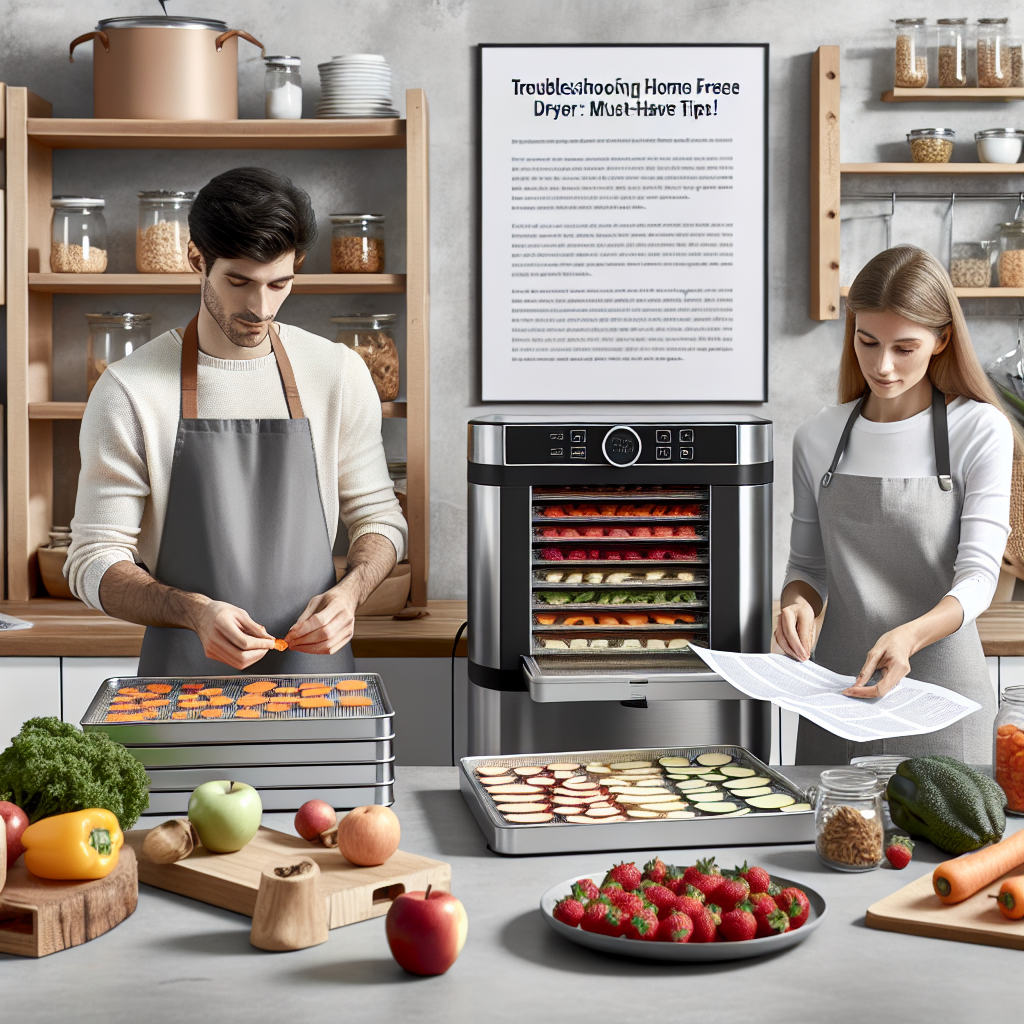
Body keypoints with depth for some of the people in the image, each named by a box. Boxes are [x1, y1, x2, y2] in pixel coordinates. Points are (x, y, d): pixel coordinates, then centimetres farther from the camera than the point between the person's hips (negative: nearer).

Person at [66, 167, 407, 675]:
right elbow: (94, 563, -3)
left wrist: (348, 591, -8)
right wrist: (195, 612, -21)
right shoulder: (129, 391, -4)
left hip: (314, 662, 2)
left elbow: (378, 516, 14)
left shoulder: (339, 373, 4)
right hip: (185, 672, -2)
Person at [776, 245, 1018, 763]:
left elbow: (977, 574, -11)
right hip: (836, 688, 3)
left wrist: (908, 636, -29)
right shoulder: (817, 438, 5)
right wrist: (797, 601, -11)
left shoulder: (980, 432, -5)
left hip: (940, 685, -3)